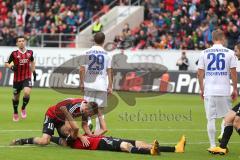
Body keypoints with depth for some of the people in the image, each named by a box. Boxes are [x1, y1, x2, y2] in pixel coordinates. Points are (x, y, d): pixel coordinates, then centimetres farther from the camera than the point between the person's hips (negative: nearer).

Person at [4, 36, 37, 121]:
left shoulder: (30, 52, 1)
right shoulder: (14, 54, -7)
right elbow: (6, 63, -3)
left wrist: (33, 71, 14)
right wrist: (11, 66, -24)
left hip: (27, 78, 0)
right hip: (17, 79, 0)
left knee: (27, 93, -24)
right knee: (16, 97, 11)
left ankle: (23, 108, 4)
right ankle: (15, 113, 36)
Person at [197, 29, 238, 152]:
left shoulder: (204, 53, 4)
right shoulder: (229, 53, -1)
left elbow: (200, 73, 5)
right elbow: (233, 73, -1)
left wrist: (201, 89, 15)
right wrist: (235, 89, 8)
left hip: (209, 91, 1)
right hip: (224, 90, -1)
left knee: (211, 119, 5)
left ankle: (212, 146, 4)